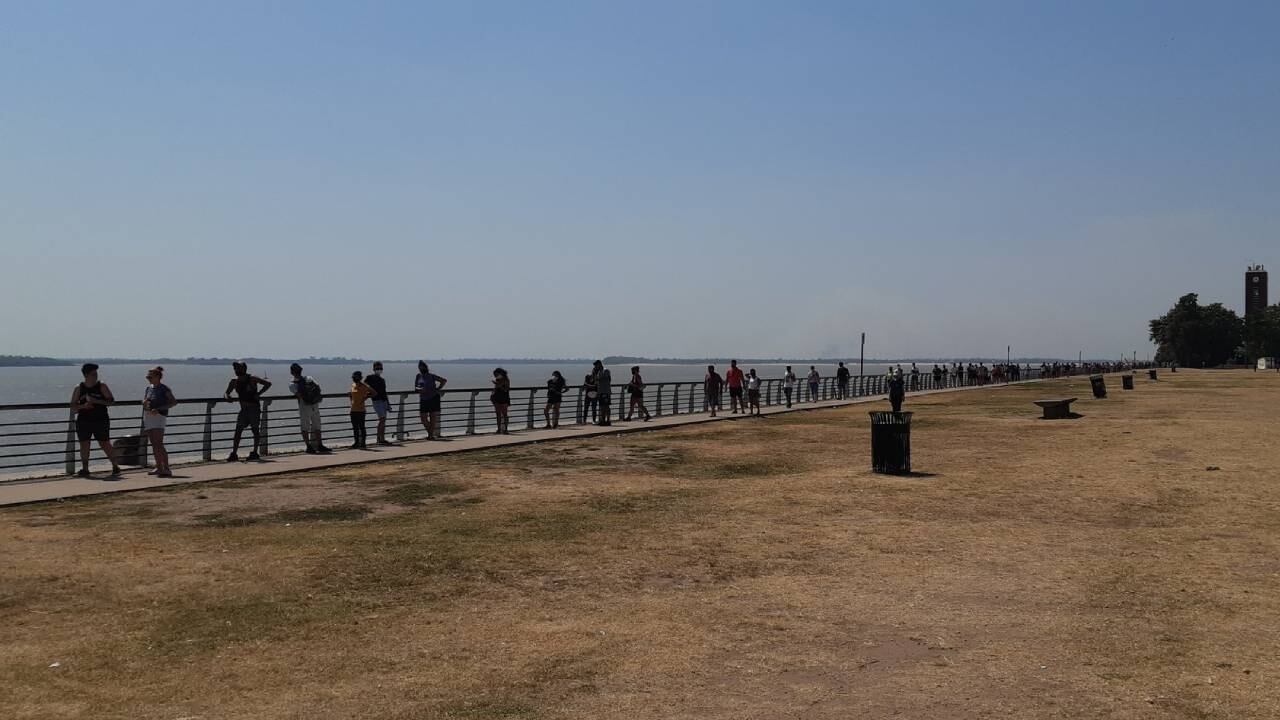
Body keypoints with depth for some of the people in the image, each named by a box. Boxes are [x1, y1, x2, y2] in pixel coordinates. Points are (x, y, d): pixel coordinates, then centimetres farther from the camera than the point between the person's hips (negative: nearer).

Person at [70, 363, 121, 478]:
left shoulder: (102, 386, 1)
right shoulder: (79, 388, 5)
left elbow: (111, 400, -3)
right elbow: (73, 406, 5)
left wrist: (96, 401, -16)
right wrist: (83, 406, -15)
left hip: (101, 420, -2)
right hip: (83, 421, 2)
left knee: (105, 444, -3)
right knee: (84, 445, 3)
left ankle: (115, 466, 7)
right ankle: (84, 469, 12)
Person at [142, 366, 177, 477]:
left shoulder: (164, 389, -8)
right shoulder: (149, 388, 12)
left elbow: (174, 402, -10)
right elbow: (144, 402, 19)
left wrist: (159, 409, -18)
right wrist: (145, 403, -6)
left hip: (159, 417, -7)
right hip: (148, 417, 7)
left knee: (159, 445, -14)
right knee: (154, 445, 10)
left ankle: (166, 469, -15)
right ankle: (159, 467, 18)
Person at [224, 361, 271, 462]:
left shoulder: (252, 379, -8)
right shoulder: (234, 382, 6)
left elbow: (268, 384, -6)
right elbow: (226, 393, 10)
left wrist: (258, 394, -14)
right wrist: (227, 396, -15)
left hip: (254, 409, -4)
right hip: (243, 410, 4)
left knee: (255, 430, 0)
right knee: (238, 431, -4)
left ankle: (255, 453, 7)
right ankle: (234, 454, -5)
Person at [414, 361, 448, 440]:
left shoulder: (431, 376, -3)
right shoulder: (418, 376, 7)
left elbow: (444, 380, 1)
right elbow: (415, 387, 6)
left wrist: (438, 389, -6)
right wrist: (419, 389, -15)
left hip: (433, 398, -4)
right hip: (423, 400, 4)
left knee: (433, 418, -1)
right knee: (423, 419, 1)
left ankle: (431, 435, 5)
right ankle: (430, 433, 19)